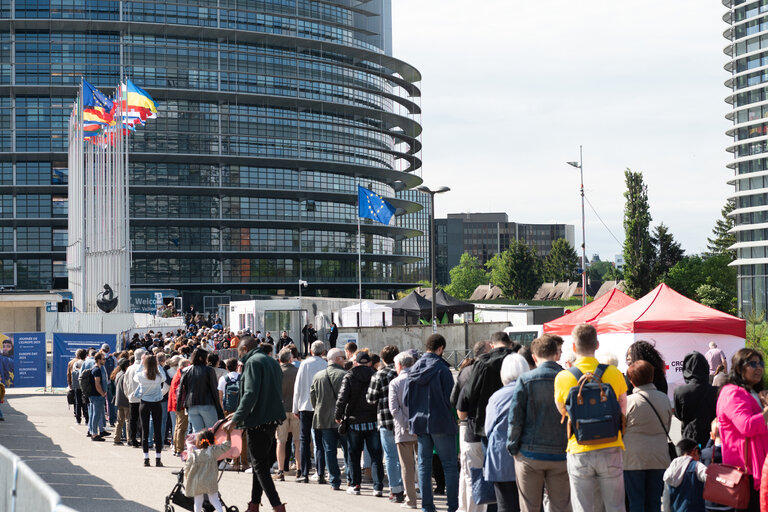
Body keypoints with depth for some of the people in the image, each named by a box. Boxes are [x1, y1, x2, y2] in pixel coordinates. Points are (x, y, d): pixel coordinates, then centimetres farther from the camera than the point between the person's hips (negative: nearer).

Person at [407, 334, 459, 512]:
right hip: (441, 422, -5)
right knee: (450, 465, 0)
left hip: (419, 422, 5)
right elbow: (449, 398, -12)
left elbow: (407, 397, 11)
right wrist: (453, 417, 4)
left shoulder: (414, 369, 6)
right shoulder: (441, 369, -12)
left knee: (424, 465, 10)